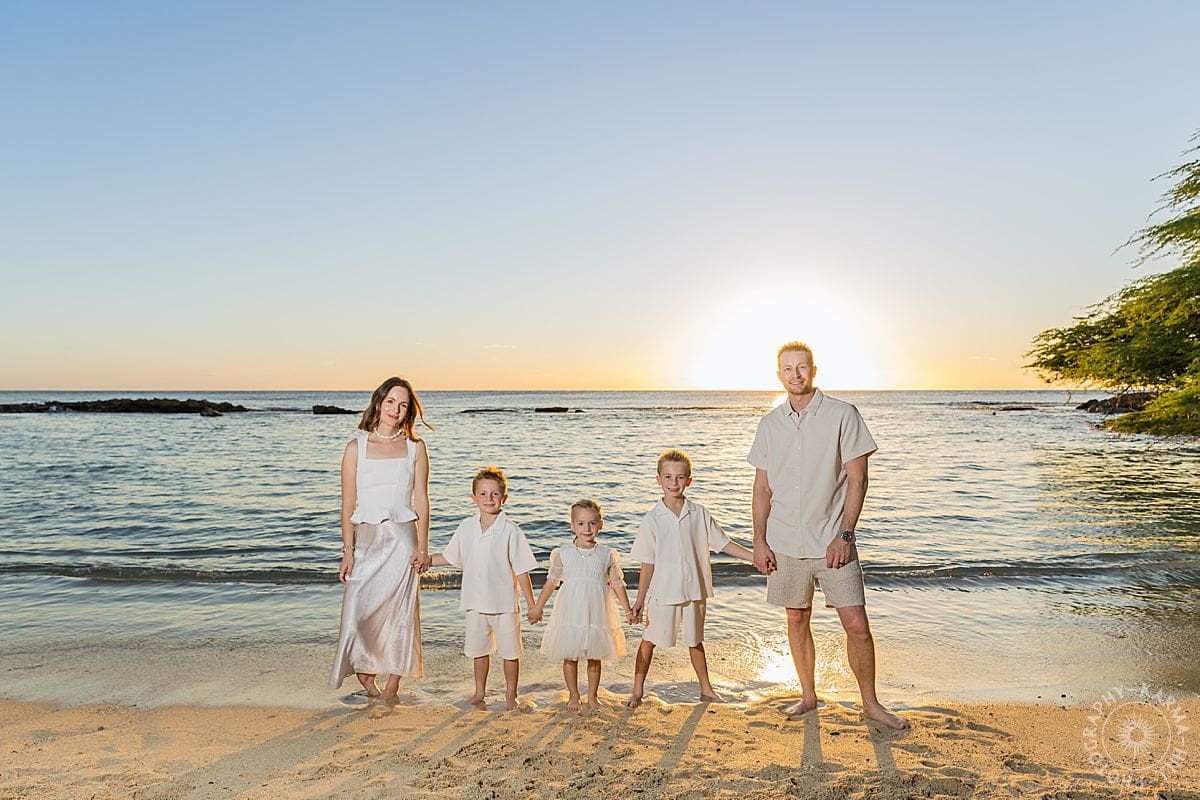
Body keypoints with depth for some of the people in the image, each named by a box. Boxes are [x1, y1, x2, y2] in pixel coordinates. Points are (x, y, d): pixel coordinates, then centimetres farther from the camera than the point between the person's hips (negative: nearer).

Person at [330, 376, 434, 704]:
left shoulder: (415, 447, 5)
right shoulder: (356, 447, 3)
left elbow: (421, 500, 4)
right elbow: (348, 504, 2)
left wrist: (422, 546, -4)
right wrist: (348, 551, -3)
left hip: (402, 539, 0)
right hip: (366, 539, 0)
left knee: (400, 612, 0)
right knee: (359, 610, -2)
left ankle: (392, 686, 14)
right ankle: (364, 671, 25)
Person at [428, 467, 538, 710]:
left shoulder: (510, 530, -13)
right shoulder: (466, 527, 0)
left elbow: (522, 569, -10)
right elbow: (450, 557, 15)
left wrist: (531, 603, -8)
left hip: (505, 603, -4)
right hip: (476, 602, 4)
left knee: (509, 651, 7)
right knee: (478, 649, 18)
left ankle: (510, 694, 26)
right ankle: (479, 692, 37)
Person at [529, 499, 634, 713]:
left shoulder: (607, 554, -1)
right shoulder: (563, 554, -3)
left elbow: (617, 583, 7)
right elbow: (551, 581, 5)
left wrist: (628, 610, 7)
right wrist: (537, 608, 9)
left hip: (597, 614, 1)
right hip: (570, 614, 0)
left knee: (594, 657, 11)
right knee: (569, 657, 7)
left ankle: (592, 695, 30)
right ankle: (573, 696, 26)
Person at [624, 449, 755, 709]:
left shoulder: (700, 514, -3)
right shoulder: (652, 520, -9)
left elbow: (724, 544, 2)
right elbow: (648, 564, -4)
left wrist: (757, 557, -5)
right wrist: (640, 600, -2)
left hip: (694, 590, 2)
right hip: (663, 593, -2)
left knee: (695, 641, 17)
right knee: (650, 640, 7)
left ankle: (706, 689, 33)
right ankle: (637, 690, 23)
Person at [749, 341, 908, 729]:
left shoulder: (842, 415, -4)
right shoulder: (770, 425, 7)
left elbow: (857, 479, -6)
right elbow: (762, 487, 9)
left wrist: (844, 534, -13)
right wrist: (759, 541, 3)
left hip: (833, 541, -3)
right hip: (785, 544, 3)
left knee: (856, 624, -2)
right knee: (797, 620, 13)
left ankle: (870, 703, 18)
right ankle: (808, 696, 30)